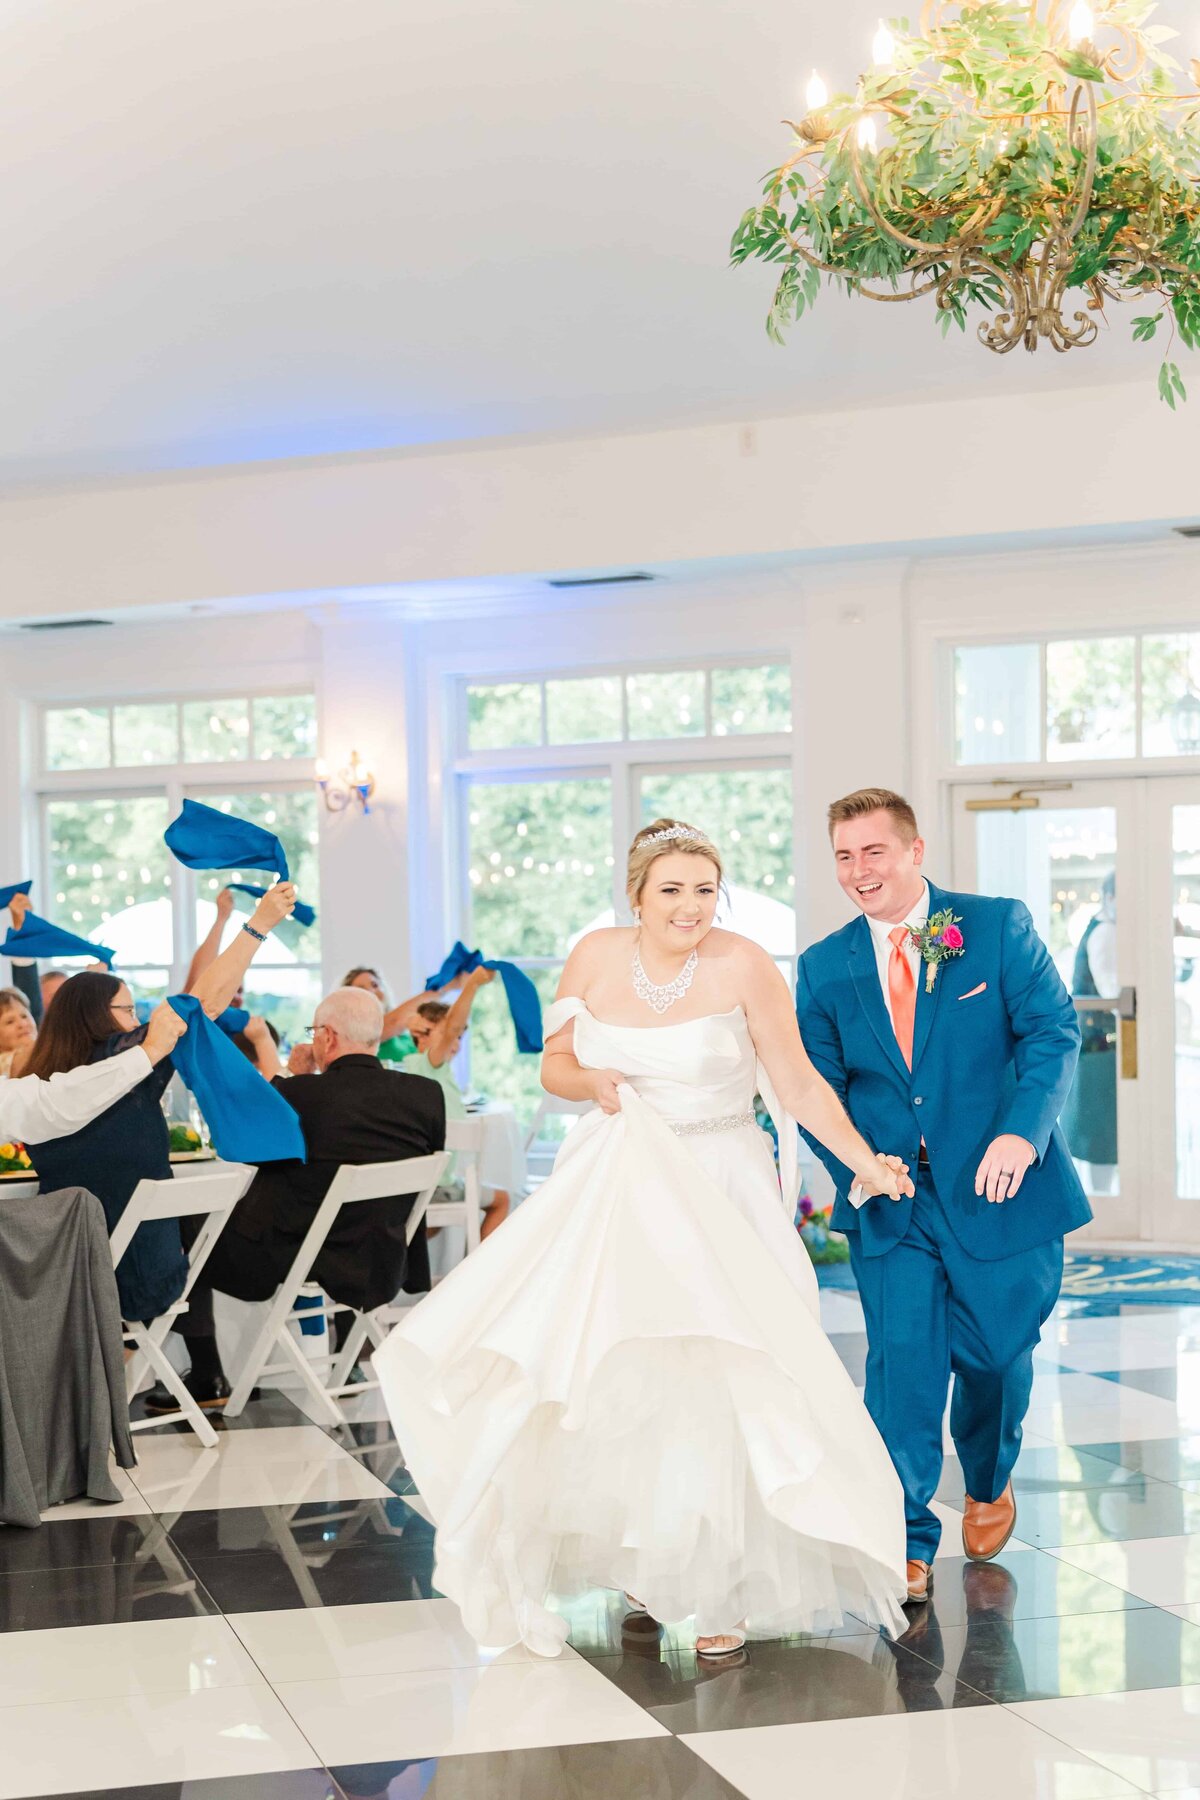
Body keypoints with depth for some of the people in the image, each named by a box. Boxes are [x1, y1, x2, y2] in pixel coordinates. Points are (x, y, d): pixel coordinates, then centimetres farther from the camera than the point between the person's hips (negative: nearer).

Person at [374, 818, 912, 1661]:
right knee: (610, 1381, 3)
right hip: (615, 1188, 3)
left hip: (720, 1194, -3)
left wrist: (866, 1162, -16)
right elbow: (555, 1064, 11)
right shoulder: (595, 957, 0)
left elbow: (799, 1085, -7)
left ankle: (724, 1585, 1)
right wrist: (593, 1084, -11)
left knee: (716, 1384, -9)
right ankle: (644, 1558, 20)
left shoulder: (743, 966, -9)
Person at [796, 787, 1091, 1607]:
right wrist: (852, 1162, -15)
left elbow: (1053, 1031, -9)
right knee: (900, 1360, -8)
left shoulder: (1000, 927, -3)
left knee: (995, 1353, 11)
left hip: (996, 1191, -1)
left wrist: (1022, 1132, -24)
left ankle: (990, 1484, 41)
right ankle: (909, 1542, 1)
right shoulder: (824, 968, 4)